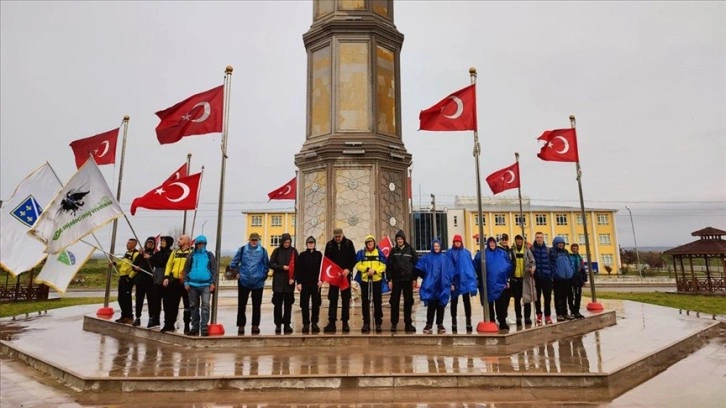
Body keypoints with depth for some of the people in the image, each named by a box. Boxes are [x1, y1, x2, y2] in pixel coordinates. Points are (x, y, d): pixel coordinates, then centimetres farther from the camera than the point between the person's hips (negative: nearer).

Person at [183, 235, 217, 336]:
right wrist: (186, 282, 1)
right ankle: (195, 327, 20)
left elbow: (214, 270, 2)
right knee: (194, 306, 10)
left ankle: (204, 328, -5)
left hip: (205, 284, -3)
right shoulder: (192, 255, 10)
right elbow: (186, 269, 10)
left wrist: (213, 282, -6)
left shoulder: (209, 255, 5)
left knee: (205, 306, -8)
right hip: (193, 284, 3)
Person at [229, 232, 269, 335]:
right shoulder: (242, 249, 0)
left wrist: (263, 276, 5)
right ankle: (241, 326, 13)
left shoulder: (263, 250, -1)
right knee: (241, 305, 4)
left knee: (256, 305, 6)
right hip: (243, 282, 0)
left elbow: (266, 265, 6)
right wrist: (238, 272, 5)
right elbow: (233, 263, 5)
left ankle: (255, 326, 15)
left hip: (258, 282, 0)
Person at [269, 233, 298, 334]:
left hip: (289, 281, 1)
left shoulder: (294, 251, 3)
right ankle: (278, 325, 11)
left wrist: (293, 278, -8)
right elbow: (271, 264, 1)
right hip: (278, 281, -1)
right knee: (278, 303, 1)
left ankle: (287, 324, 14)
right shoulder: (277, 251, 2)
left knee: (288, 303, 5)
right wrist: (282, 267, -12)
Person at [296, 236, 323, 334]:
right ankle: (306, 324, 10)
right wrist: (299, 282, -4)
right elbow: (298, 269, 2)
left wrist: (321, 280, -6)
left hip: (316, 283, 0)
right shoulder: (302, 255, 4)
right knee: (305, 304, 2)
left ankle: (314, 323, 13)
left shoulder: (319, 254, 5)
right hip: (305, 283, 0)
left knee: (316, 303, 3)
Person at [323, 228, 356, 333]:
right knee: (332, 299, 2)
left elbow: (353, 258, -1)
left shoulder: (348, 243, 0)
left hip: (345, 275, 0)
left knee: (346, 300, 5)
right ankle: (331, 323, 6)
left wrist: (348, 269, -15)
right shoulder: (329, 244, 2)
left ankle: (345, 323, 12)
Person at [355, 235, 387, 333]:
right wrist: (367, 269, -19)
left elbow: (383, 266, -3)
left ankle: (379, 323, 14)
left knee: (378, 302, 4)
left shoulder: (379, 253, 4)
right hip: (365, 280, 1)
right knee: (365, 302, 5)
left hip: (377, 280, -1)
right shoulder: (361, 253, 5)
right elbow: (358, 265, -3)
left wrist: (375, 271, -19)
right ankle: (366, 323, 15)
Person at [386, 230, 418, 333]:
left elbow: (415, 264, 2)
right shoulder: (393, 250, 4)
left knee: (408, 302, 5)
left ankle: (408, 324, 13)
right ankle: (393, 323, 12)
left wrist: (414, 278, -3)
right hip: (396, 280, 0)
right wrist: (389, 279, -4)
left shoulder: (410, 250, 2)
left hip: (408, 279, 0)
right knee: (394, 302, 3)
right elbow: (389, 265, 2)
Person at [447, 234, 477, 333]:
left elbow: (471, 266, 7)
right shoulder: (449, 253, -1)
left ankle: (468, 321, 8)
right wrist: (449, 281, -11)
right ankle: (454, 323, 18)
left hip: (465, 280, 1)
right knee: (454, 302, 9)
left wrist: (473, 280, 1)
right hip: (454, 281, -1)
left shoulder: (466, 252, 5)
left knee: (467, 301, 2)